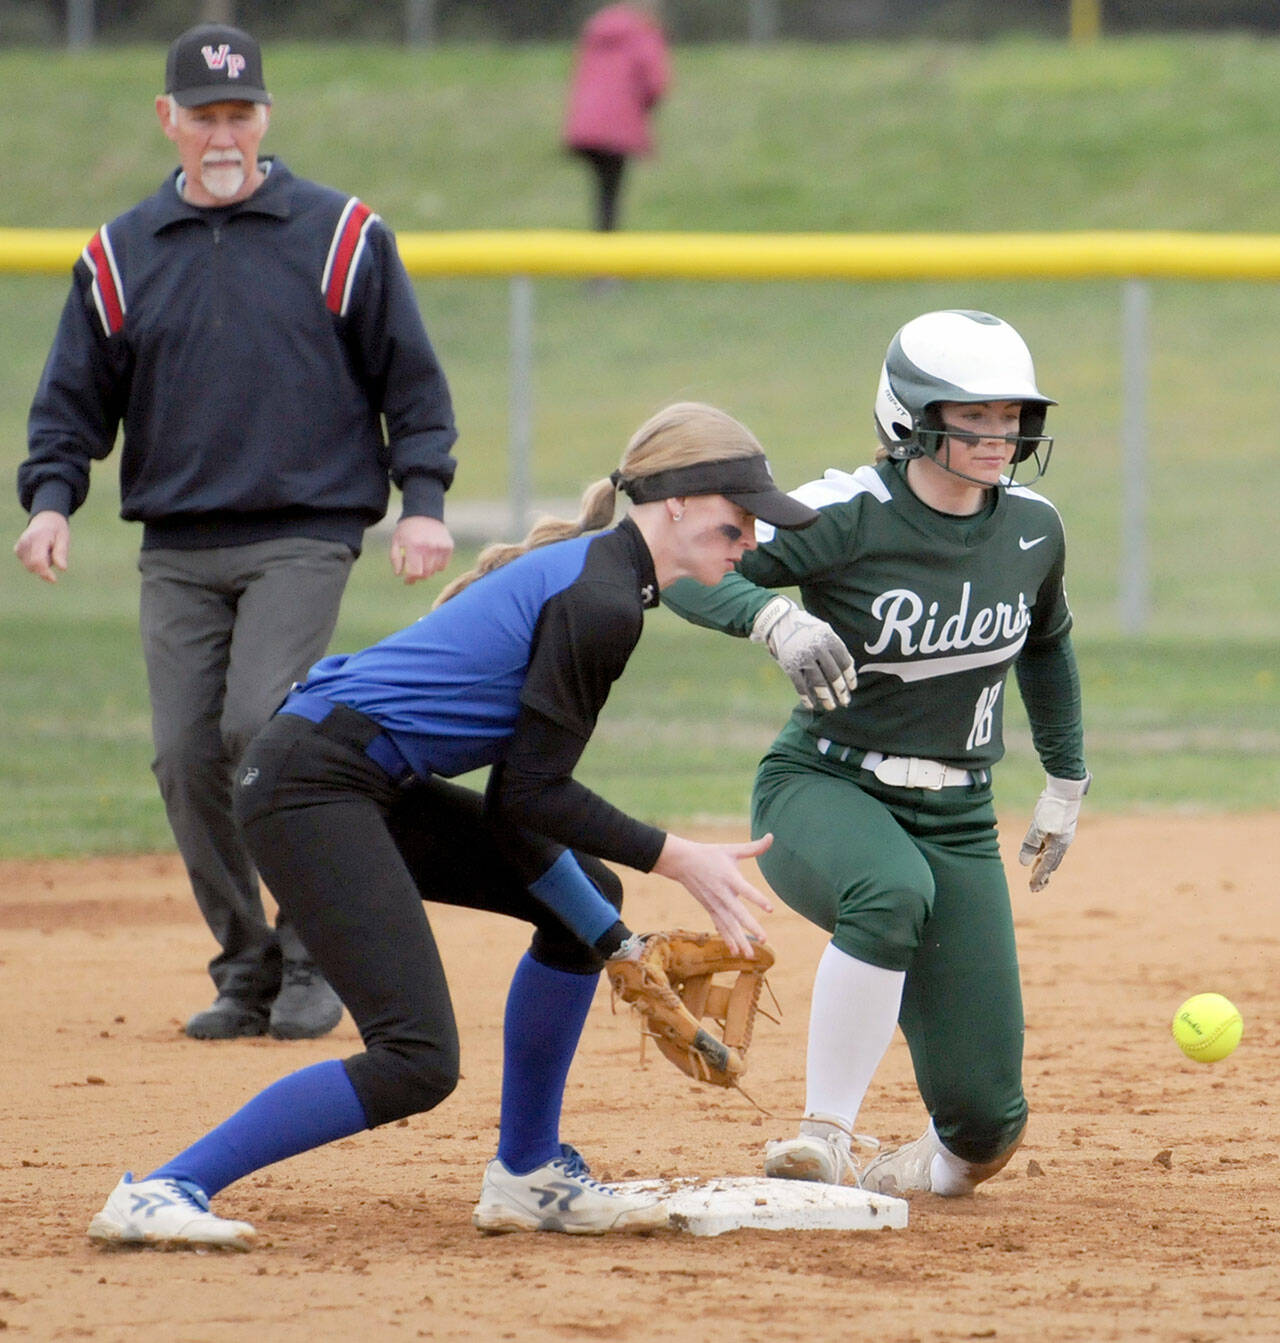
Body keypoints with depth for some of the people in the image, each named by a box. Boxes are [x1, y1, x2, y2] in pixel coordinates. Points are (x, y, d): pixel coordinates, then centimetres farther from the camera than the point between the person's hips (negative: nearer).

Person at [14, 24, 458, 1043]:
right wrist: (51, 498, -6)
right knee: (188, 757, -2)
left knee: (263, 725, -20)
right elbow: (74, 400, 12)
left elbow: (411, 381, 5)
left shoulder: (343, 236, 3)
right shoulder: (119, 255, 10)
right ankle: (248, 971, 10)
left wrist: (423, 501, -7)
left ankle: (315, 951, -5)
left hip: (301, 537, -4)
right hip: (176, 553, 4)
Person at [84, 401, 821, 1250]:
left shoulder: (582, 569, 17)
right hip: (309, 787, -11)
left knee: (586, 895, 19)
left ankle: (528, 1177, 23)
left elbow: (514, 798, 14)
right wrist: (679, 860, -8)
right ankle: (161, 1192, -16)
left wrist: (611, 935, 9)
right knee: (417, 1063, -18)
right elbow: (531, 796, -13)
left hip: (372, 787, 11)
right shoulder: (601, 600, -14)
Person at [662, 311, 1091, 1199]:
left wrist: (1067, 780, 23)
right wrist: (775, 617, -42)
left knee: (985, 1118, -5)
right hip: (821, 790, -4)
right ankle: (826, 1141, -32)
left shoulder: (1033, 529, 0)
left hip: (957, 821, 4)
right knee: (893, 890, -42)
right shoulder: (850, 516, -15)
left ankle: (929, 1170, 31)